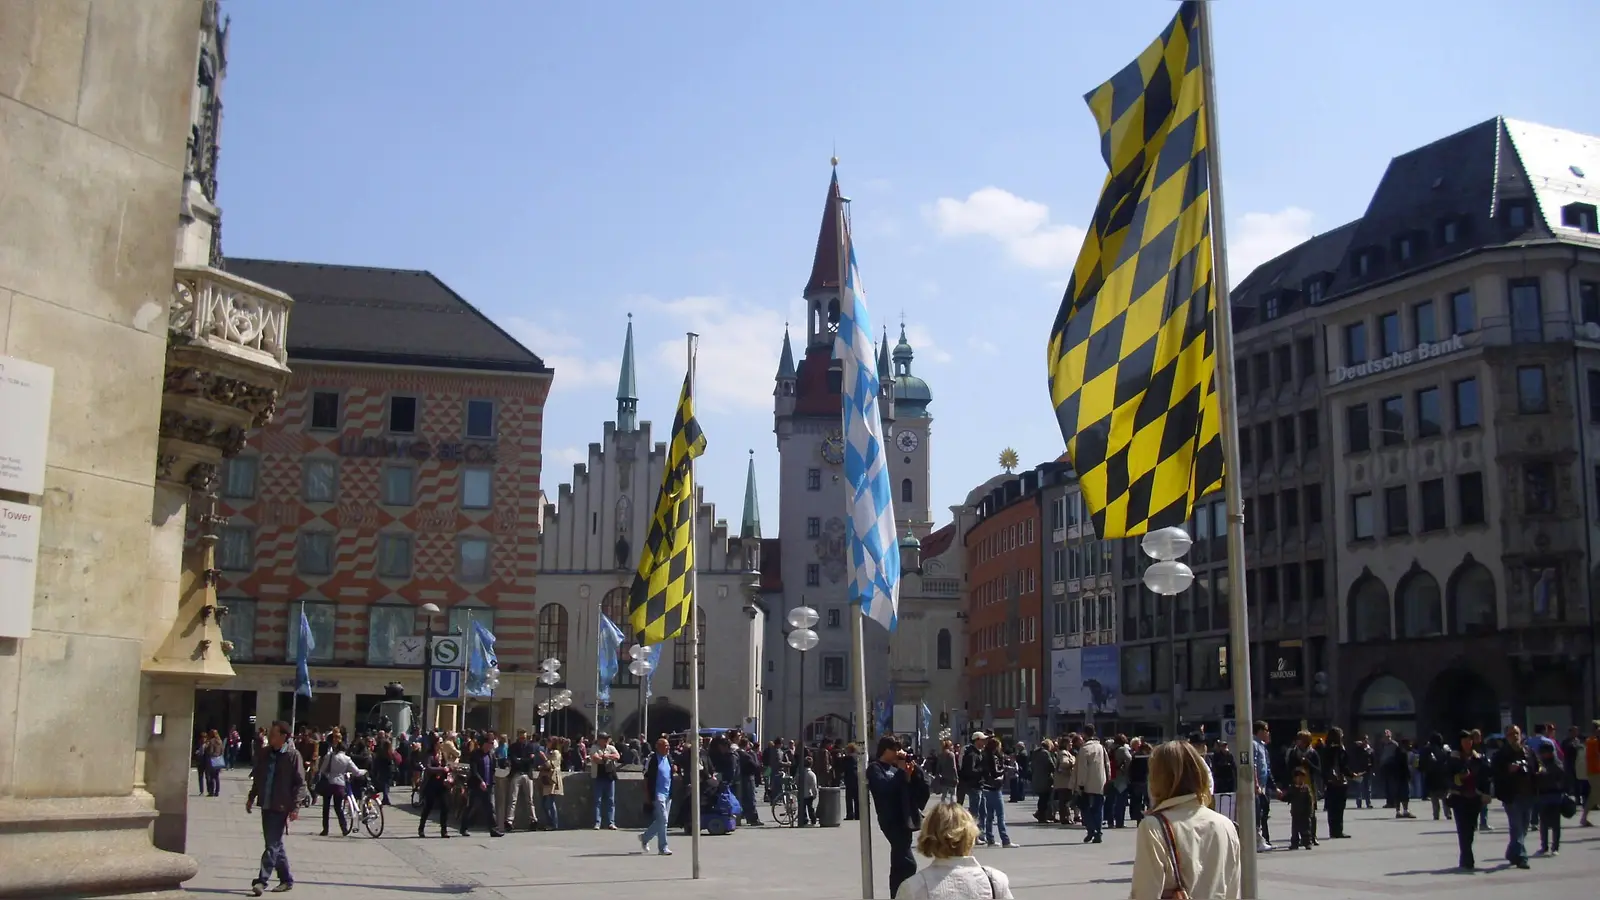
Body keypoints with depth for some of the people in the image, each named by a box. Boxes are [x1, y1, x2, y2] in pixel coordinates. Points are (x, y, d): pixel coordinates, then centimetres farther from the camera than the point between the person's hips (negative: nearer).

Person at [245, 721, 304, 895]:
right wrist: (251, 797, 17)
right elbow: (257, 778, 20)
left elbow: (300, 783, -10)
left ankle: (261, 880, -8)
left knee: (272, 845, -8)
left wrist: (295, 806, -15)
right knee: (275, 844, 13)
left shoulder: (292, 755, -11)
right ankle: (286, 879, 23)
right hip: (266, 805, 7)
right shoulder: (263, 753, 7)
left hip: (281, 807, -7)